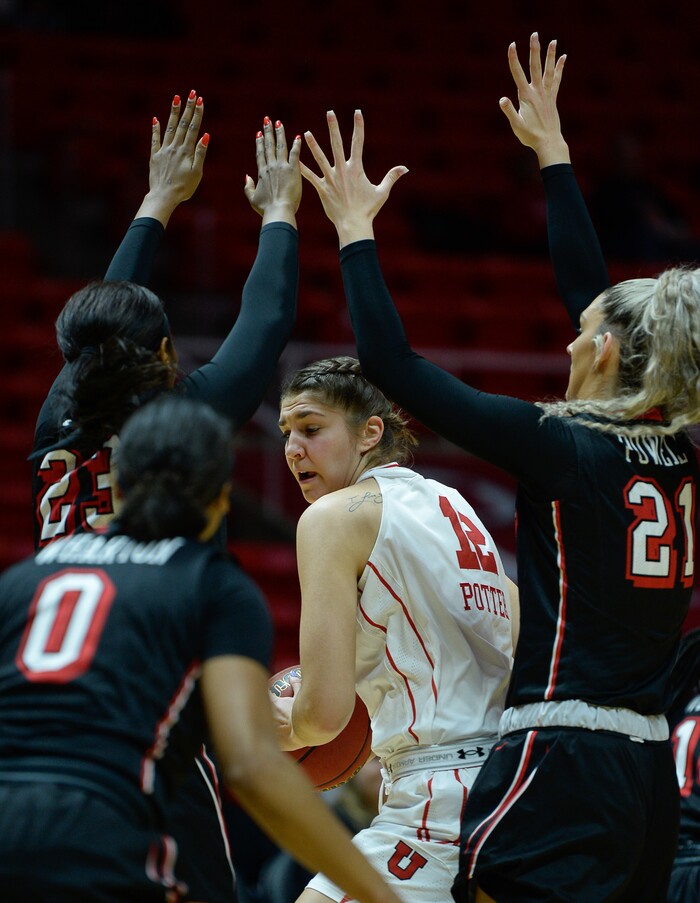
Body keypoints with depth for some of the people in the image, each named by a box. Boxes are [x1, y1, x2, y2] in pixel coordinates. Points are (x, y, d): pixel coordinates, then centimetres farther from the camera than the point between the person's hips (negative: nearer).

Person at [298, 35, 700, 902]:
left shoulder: (568, 450, -9)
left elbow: (394, 366, -6)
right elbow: (593, 295, 24)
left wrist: (356, 228, 6)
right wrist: (553, 153, 33)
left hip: (560, 759, -8)